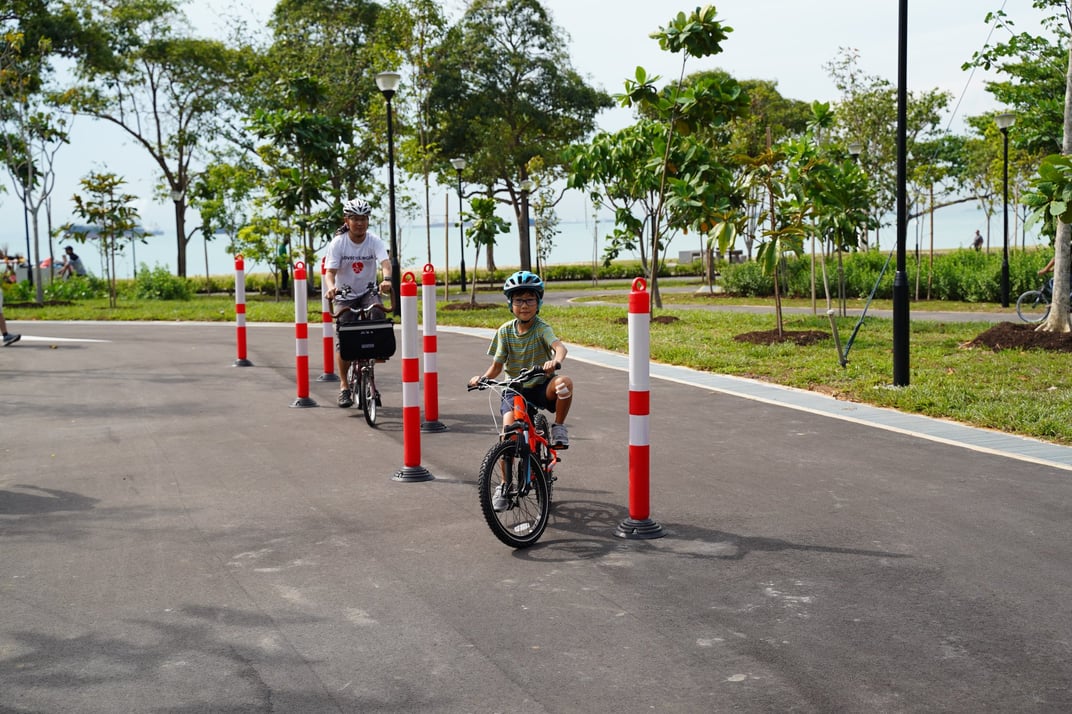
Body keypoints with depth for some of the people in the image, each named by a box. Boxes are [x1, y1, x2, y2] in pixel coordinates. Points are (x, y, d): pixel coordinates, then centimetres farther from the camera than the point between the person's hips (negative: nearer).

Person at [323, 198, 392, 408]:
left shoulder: (374, 241, -10)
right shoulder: (338, 243, -12)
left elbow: (385, 262, -27)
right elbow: (330, 271, -19)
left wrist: (386, 279, -49)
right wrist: (330, 287, -42)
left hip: (368, 292, 1)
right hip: (344, 296, -1)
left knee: (378, 312, -33)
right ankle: (344, 386, 0)